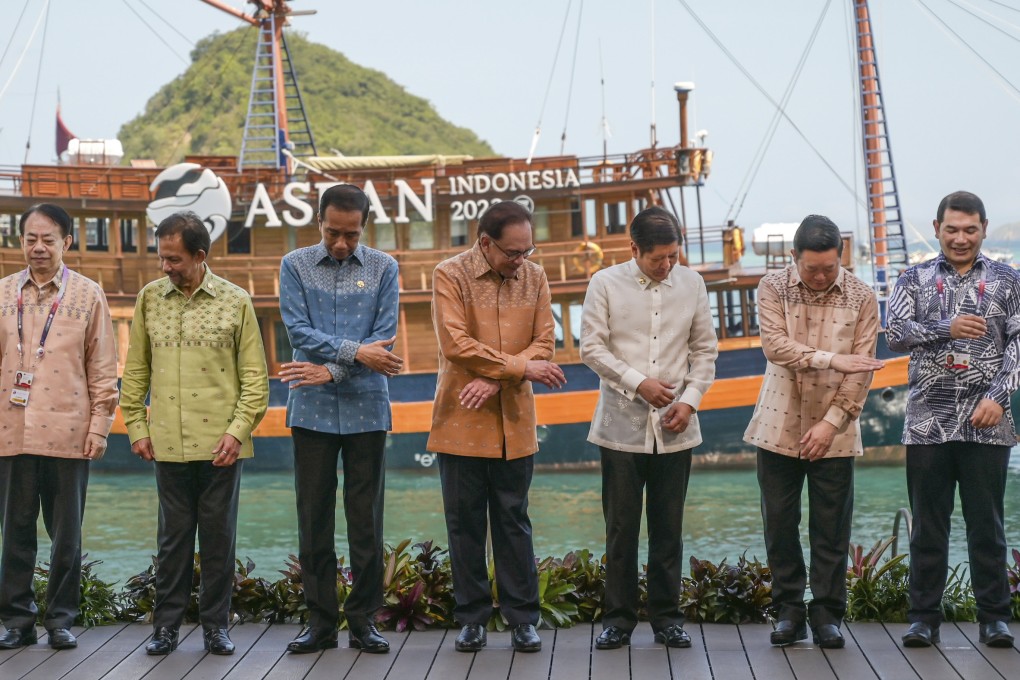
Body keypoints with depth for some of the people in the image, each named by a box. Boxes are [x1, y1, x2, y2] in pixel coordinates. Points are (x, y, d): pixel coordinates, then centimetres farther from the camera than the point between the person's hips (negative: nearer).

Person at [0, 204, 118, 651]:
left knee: (66, 533, 5)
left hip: (68, 435, -2)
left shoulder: (88, 296, 3)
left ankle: (61, 619, 15)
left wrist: (100, 425, -3)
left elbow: (103, 369, 2)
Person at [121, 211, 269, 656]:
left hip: (220, 445, -1)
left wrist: (238, 430, -9)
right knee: (173, 536, 8)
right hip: (168, 444, 2)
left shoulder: (235, 302, -1)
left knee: (219, 536, 6)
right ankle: (167, 624, 17)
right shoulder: (149, 299, 6)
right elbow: (135, 370, 11)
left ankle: (215, 624, 17)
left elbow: (255, 377, 0)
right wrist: (136, 426, 5)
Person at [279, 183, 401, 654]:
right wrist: (356, 352, -15)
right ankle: (320, 620, 13)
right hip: (312, 409, 0)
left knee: (366, 519, 3)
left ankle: (364, 619, 12)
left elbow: (384, 338, -4)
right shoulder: (296, 265, 3)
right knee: (314, 519, 4)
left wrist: (331, 370, -14)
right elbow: (299, 332, -6)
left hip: (366, 409, 0)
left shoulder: (383, 269, 3)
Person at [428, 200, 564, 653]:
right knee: (465, 523, 6)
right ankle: (472, 619, 15)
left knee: (514, 522, 8)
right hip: (461, 423, -2)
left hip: (515, 423, 2)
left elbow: (543, 343, 0)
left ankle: (522, 619, 13)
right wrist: (522, 368, -15)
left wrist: (495, 380, -14)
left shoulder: (534, 278, 5)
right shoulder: (450, 275, -6)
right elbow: (456, 344, -15)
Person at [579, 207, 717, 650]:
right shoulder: (606, 284, -2)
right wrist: (638, 383, -12)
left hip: (675, 428, 2)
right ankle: (619, 618, 12)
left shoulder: (691, 284, 6)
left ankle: (667, 618, 16)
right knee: (621, 529, 3)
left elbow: (705, 350, 9)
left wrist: (690, 399, -4)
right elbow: (592, 348, -4)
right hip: (622, 426, -2)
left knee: (668, 529, 7)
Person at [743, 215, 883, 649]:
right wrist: (831, 360, -21)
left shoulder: (861, 298, -1)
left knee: (832, 528, 2)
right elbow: (774, 345, -14)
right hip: (779, 428, 1)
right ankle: (789, 610, 17)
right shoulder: (773, 288, 0)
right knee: (780, 523, 5)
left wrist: (831, 423, -12)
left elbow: (860, 373, -5)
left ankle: (827, 614, 12)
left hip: (834, 432, -1)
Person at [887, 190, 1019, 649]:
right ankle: (924, 618, 12)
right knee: (928, 525, 5)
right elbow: (895, 335, -3)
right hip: (928, 422, 1)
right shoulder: (915, 279, 9)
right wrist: (946, 328, -18)